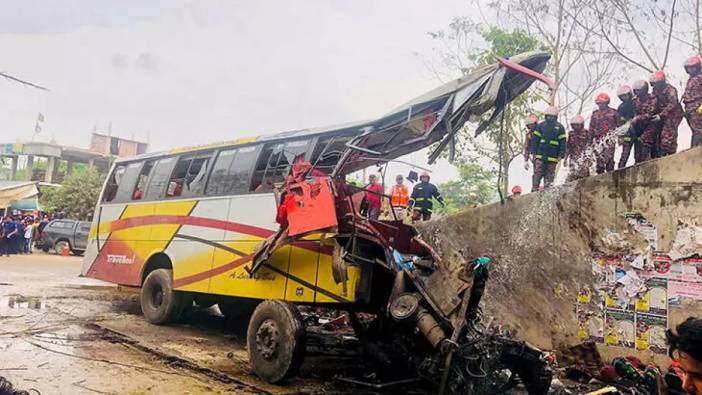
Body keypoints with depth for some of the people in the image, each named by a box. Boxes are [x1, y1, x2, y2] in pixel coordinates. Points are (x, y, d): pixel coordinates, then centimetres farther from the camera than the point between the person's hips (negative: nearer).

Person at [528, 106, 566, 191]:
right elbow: (534, 139, 7)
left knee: (549, 176, 3)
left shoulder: (559, 127, 5)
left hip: (553, 157, 0)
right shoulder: (540, 125, 7)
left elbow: (563, 142, 5)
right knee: (537, 174, -5)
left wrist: (560, 155, -1)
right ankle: (534, 190, -2)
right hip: (540, 155, 0)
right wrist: (533, 152, 0)